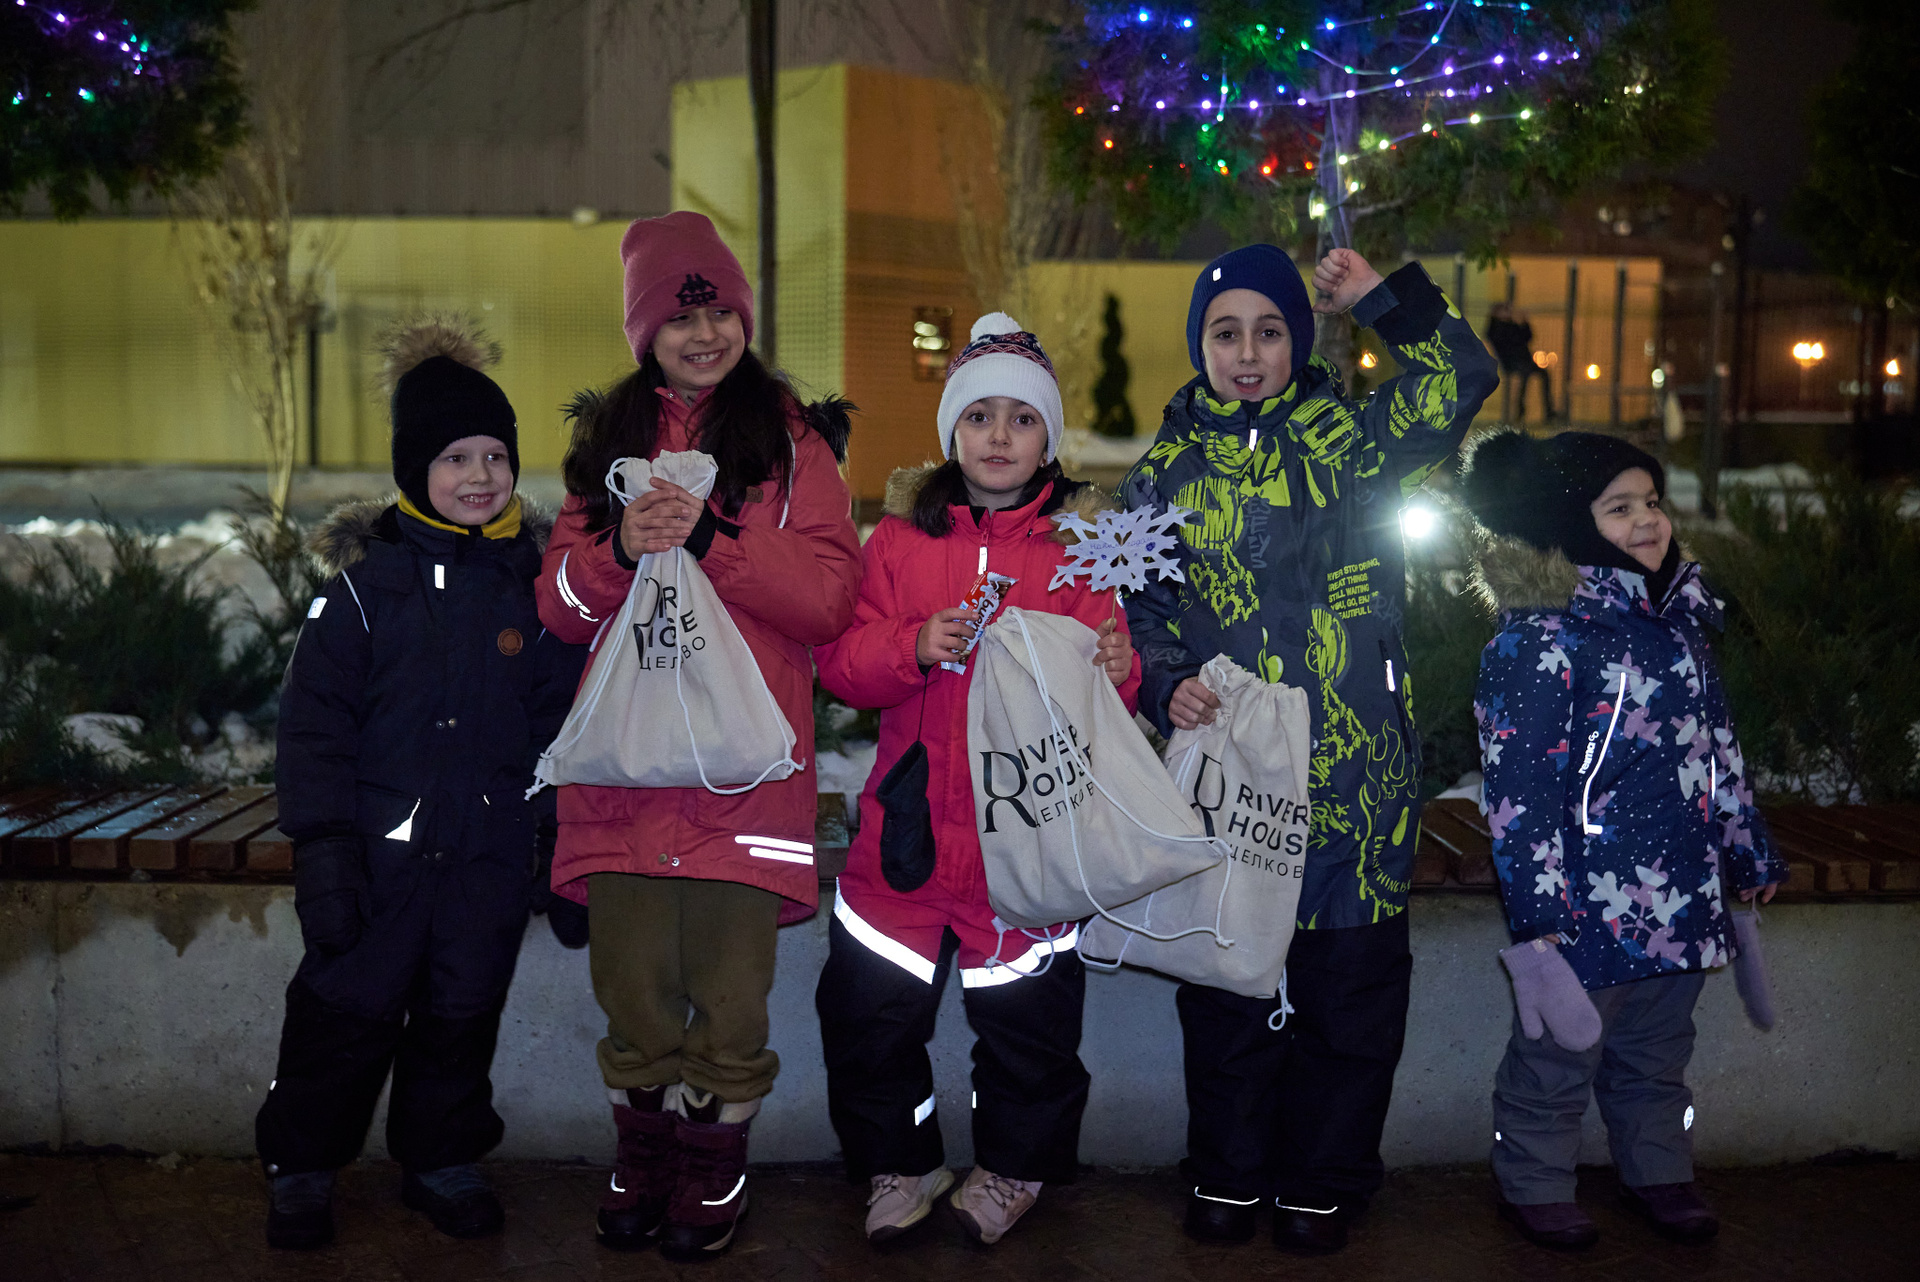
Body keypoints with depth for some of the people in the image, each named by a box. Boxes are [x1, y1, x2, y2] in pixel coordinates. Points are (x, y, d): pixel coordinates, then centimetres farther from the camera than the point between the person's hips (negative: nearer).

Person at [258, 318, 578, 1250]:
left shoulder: (535, 580, 3)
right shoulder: (366, 579, -4)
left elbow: (562, 715, 8)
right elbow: (314, 718, -5)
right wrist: (322, 845, -10)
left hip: (491, 849, 2)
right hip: (379, 847, -2)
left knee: (464, 1011, 12)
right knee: (346, 1007, 6)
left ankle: (441, 1159, 30)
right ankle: (300, 1167, 25)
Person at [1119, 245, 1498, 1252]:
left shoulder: (1348, 439, 4)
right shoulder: (1167, 469, 9)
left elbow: (1460, 384, -9)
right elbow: (1137, 606, 12)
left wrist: (1385, 297, -13)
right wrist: (1168, 686, -5)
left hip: (1351, 770, -1)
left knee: (1349, 975, 6)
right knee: (1224, 976, 10)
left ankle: (1323, 1184, 24)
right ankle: (1228, 1177, 28)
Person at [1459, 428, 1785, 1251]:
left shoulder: (1680, 618, 9)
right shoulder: (1541, 639, -16)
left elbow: (1717, 746, 19)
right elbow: (1521, 789, -18)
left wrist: (1751, 851, 22)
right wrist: (1537, 920, -21)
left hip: (1678, 900, 7)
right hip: (1586, 906, -7)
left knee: (1658, 1055, 22)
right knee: (1560, 1053, 8)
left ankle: (1658, 1173, 40)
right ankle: (1534, 1186, 27)